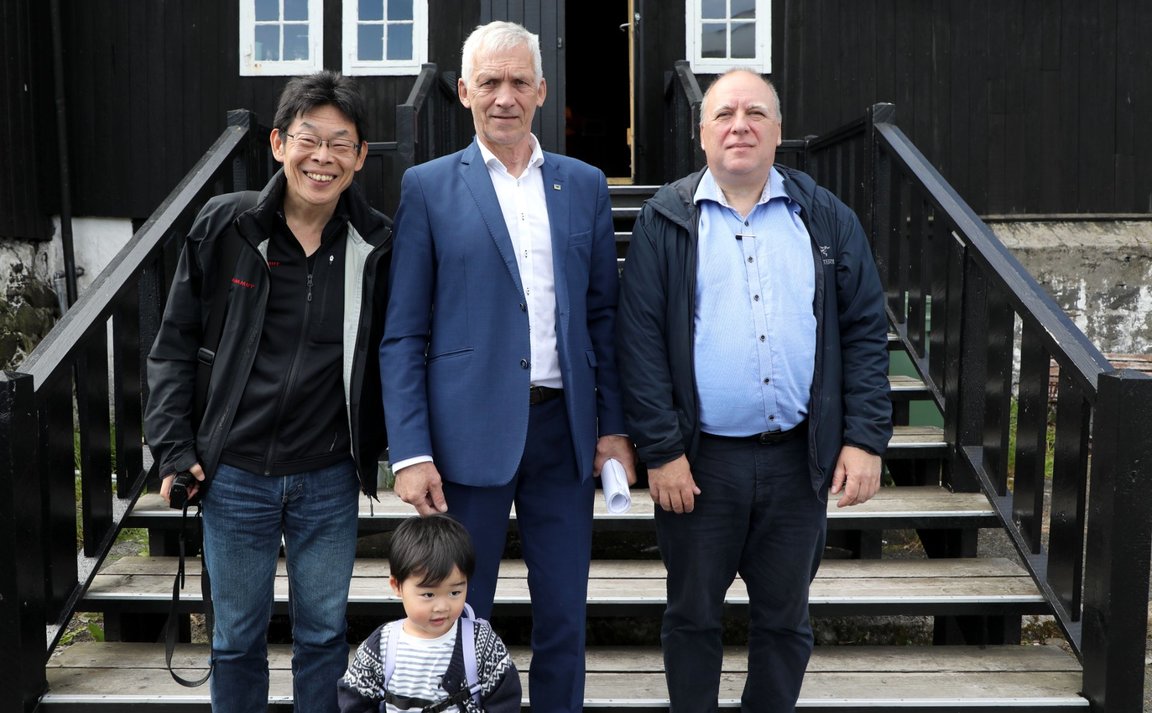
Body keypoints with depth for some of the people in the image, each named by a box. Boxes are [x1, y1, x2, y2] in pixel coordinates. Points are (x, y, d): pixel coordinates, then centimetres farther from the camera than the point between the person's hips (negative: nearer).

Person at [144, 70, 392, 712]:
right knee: (237, 639, 15)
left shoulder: (378, 244, -5)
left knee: (324, 635, 14)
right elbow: (176, 342, 2)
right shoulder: (225, 226, -6)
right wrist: (174, 448, -3)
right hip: (235, 474, 0)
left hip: (329, 480, 0)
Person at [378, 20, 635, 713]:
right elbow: (402, 334, -2)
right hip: (470, 430, -2)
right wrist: (410, 453, -9)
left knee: (564, 621, 11)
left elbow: (603, 315, 11)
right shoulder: (428, 187, 1)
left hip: (564, 428, 3)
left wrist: (615, 427, 4)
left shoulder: (584, 186, 10)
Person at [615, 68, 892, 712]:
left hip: (800, 458, 2)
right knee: (692, 615, 13)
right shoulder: (666, 221, -1)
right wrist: (660, 449, -11)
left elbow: (865, 330, 4)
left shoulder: (826, 218, 5)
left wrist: (866, 439, -4)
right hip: (700, 459, -1)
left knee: (785, 616, 15)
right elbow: (640, 340, -6)